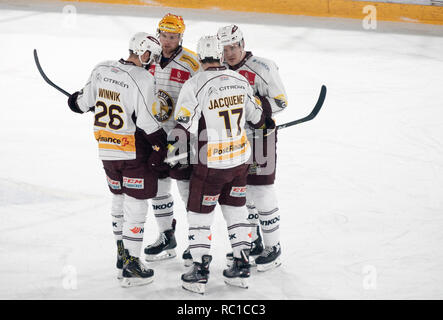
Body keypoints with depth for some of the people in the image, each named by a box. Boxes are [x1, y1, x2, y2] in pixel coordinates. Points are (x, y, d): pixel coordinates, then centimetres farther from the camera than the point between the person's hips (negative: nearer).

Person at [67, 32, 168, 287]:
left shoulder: (101, 70, 2)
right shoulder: (143, 80, -19)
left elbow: (85, 102, 14)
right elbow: (147, 122, -20)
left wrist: (76, 101, 36)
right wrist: (161, 144, -8)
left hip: (106, 149, 7)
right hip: (135, 152, -7)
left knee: (119, 198, 23)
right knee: (136, 204, -1)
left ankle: (122, 254, 35)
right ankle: (131, 266, -1)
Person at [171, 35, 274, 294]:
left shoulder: (194, 86, -16)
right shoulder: (240, 81, 1)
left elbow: (184, 127, -18)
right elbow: (257, 118, 13)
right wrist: (270, 123, 35)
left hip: (210, 163, -5)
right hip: (240, 159, 5)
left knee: (200, 212, 7)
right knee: (236, 209, 18)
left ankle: (200, 273, 7)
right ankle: (242, 267, 20)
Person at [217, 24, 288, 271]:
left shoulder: (263, 69, -14)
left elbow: (280, 101, -12)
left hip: (260, 136, -6)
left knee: (261, 192, -6)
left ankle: (273, 247, 3)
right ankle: (251, 242, 28)